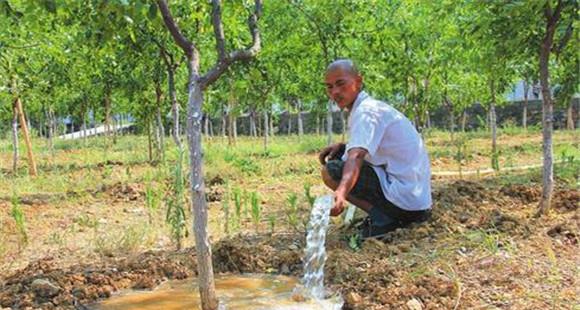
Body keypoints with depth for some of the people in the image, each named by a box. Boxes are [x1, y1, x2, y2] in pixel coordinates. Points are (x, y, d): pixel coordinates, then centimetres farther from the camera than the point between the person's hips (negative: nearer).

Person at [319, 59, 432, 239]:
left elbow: (356, 156, -32)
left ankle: (382, 218, -12)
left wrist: (341, 192, -49)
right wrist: (342, 146, 8)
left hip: (404, 199, -10)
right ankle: (389, 214, 10)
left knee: (330, 170, -10)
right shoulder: (373, 106, 15)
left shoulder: (366, 111, -14)